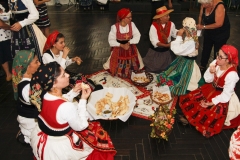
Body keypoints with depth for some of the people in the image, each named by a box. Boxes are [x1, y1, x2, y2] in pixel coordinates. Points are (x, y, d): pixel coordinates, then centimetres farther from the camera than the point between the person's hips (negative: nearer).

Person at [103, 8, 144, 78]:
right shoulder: (114, 27, -16)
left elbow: (137, 36, -11)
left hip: (131, 49, 3)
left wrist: (129, 43, -25)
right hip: (118, 49, -2)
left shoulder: (132, 24, -7)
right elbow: (111, 41, -15)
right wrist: (121, 45, -25)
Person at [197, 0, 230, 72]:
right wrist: (199, 24, -19)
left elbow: (219, 24, -34)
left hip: (221, 33, -6)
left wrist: (203, 27, -31)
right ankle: (202, 66, 38)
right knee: (205, 50, 18)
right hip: (208, 32, 6)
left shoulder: (219, 6, -31)